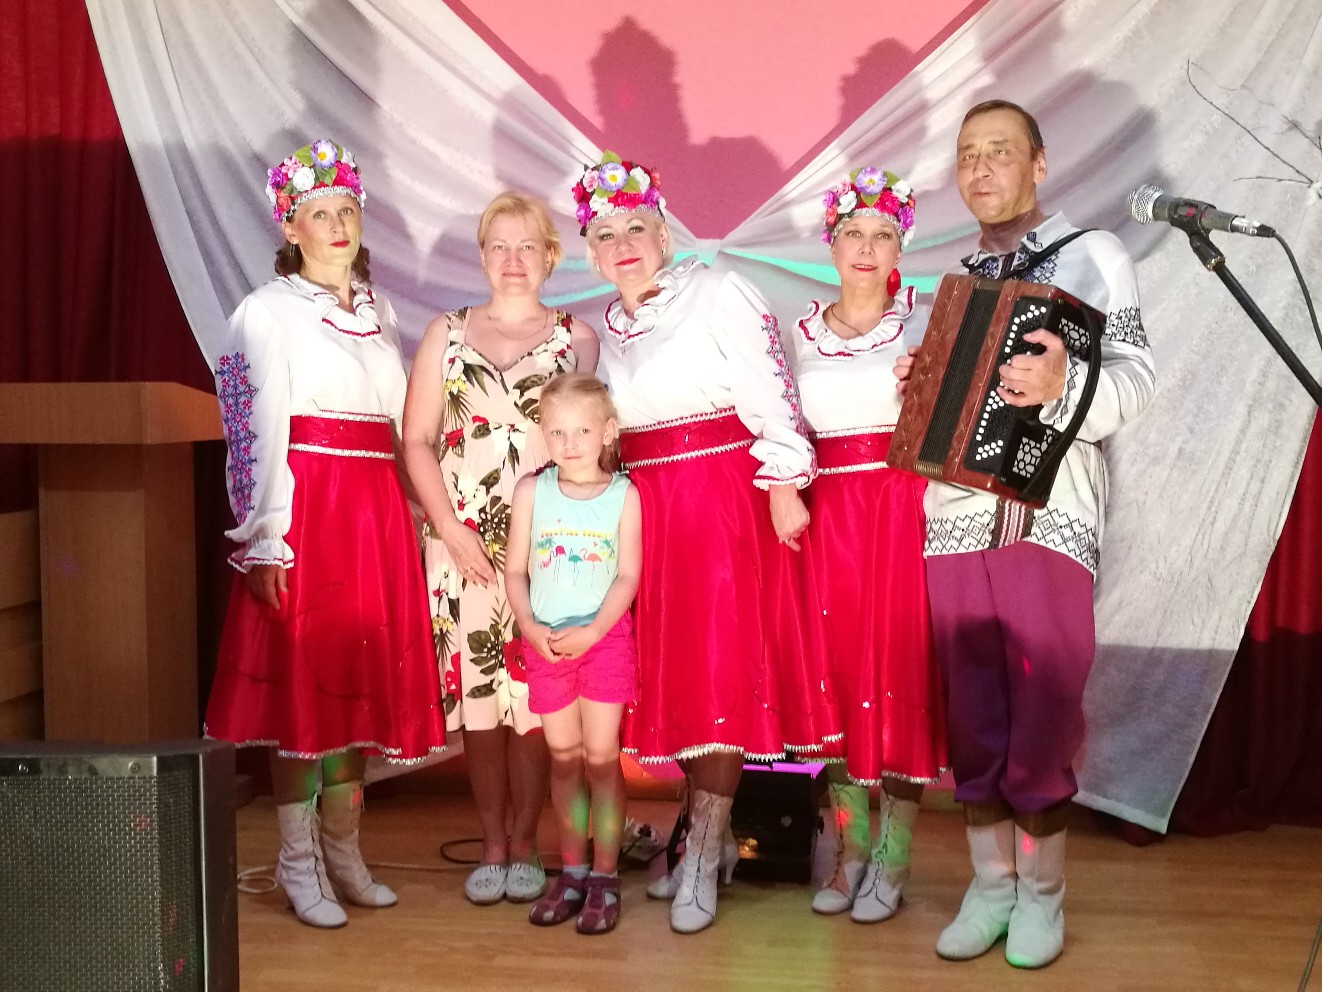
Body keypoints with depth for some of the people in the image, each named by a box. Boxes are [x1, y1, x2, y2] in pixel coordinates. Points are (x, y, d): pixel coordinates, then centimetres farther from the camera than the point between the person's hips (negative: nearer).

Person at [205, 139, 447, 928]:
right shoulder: (269, 310, 0)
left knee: (363, 680, 8)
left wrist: (412, 511, 7)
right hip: (307, 505, -5)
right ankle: (298, 862, 8)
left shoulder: (380, 309, 17)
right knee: (302, 682, -2)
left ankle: (344, 852, 19)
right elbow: (267, 431, -8)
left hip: (378, 509, 5)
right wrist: (267, 539, -14)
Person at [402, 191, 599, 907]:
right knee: (476, 690, 2)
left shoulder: (577, 339, 7)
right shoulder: (446, 334, 10)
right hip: (462, 542, 1)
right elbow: (417, 440, 5)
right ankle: (491, 845, 14)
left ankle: (524, 842, 13)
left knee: (535, 692, -1)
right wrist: (451, 529, -5)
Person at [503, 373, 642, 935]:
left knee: (601, 756, 0)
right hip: (545, 640, 2)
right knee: (564, 756, 11)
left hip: (605, 637, -2)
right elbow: (515, 571, 2)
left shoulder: (623, 494, -5)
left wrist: (592, 631, -17)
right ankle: (572, 871, 23)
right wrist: (529, 626, -11)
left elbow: (627, 576, -7)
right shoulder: (531, 491, 1)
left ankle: (604, 877, 11)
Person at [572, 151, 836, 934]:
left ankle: (702, 856, 3)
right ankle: (715, 834, 22)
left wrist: (782, 485, -16)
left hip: (724, 502, -6)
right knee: (670, 672, 7)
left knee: (721, 670, -6)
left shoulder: (718, 294, -4)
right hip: (643, 512, 6)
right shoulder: (601, 329, 14)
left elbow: (769, 392, -11)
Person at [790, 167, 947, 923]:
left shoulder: (924, 324, 2)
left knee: (901, 668, -2)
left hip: (903, 511, -3)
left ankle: (893, 859, 8)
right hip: (828, 515, 3)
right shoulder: (802, 336, 11)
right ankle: (850, 847, 16)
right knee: (835, 670, 4)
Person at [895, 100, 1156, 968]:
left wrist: (1062, 386, -27)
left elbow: (1135, 376, -8)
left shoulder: (1094, 255, 4)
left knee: (1042, 710, -3)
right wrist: (916, 390, 3)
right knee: (972, 713, 6)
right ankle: (990, 884, 19)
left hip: (1050, 515, -4)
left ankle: (1042, 892, 13)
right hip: (956, 515, 4)